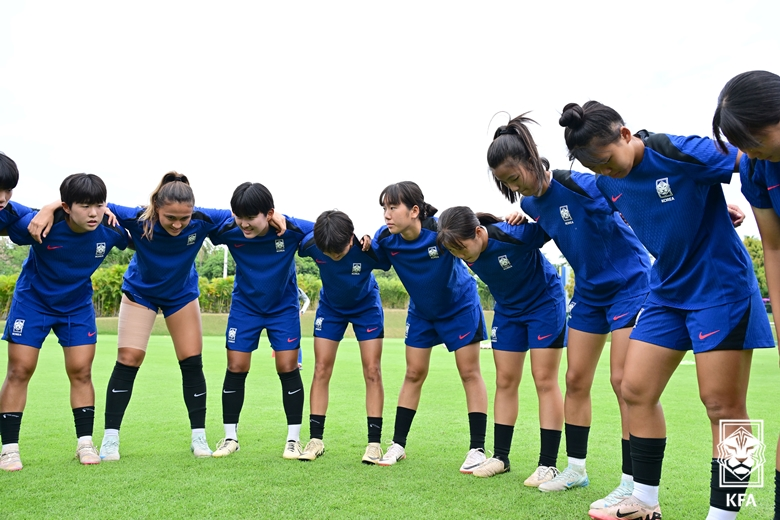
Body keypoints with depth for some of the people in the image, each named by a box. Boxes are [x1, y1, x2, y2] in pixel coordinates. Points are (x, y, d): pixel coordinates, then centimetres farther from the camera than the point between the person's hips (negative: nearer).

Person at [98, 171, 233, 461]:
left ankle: (199, 437, 11)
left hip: (182, 293, 1)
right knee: (129, 359, -7)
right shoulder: (138, 219, -34)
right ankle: (110, 439, 4)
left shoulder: (202, 221, -31)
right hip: (140, 291, -1)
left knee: (192, 362, -1)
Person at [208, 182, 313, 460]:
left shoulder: (291, 228, -26)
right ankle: (230, 437, 17)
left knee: (288, 367, -4)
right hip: (245, 305, 1)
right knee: (236, 367, 1)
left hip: (284, 307, -1)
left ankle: (294, 439, 10)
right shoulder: (227, 230, -23)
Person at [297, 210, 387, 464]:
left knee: (372, 371, -6)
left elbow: (390, 264, -16)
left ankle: (374, 442, 0)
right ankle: (315, 440, 7)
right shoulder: (310, 243, -29)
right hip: (330, 307, 2)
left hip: (367, 306, -2)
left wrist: (371, 246, -30)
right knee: (321, 370, -3)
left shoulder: (368, 249, -35)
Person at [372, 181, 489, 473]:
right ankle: (398, 445, 16)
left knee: (469, 373, -2)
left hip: (460, 306, -3)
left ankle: (477, 449, 5)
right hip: (421, 311, 4)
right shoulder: (386, 238, -20)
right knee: (414, 374, 7)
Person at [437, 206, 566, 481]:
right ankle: (501, 456, 14)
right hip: (508, 309, 5)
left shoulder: (513, 234, -33)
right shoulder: (465, 250, -18)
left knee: (545, 381, -5)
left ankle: (548, 463, 0)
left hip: (545, 303, -5)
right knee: (505, 381, 6)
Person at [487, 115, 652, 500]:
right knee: (576, 379, 8)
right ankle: (575, 468, 21)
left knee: (624, 381, -9)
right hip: (588, 291, 7)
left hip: (629, 282, -7)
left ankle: (632, 483, 0)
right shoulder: (530, 203, -2)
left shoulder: (578, 183, -24)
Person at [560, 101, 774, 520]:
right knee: (635, 390, 5)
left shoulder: (681, 153, -20)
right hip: (667, 292, 7)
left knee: (722, 404, -5)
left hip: (721, 288, -7)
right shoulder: (607, 184, 0)